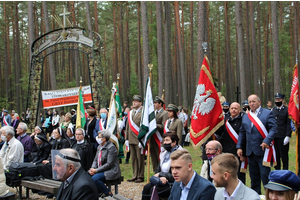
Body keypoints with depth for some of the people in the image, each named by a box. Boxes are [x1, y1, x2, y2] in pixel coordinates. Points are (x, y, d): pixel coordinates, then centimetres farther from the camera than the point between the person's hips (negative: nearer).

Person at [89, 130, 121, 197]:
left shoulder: (111, 147, -15)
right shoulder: (99, 146, 12)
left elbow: (109, 164, -20)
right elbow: (95, 159, 15)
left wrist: (96, 170, -20)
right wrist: (92, 168, -6)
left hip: (111, 171, -9)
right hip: (101, 170, 9)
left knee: (94, 178, -29)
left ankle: (108, 193, -11)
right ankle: (98, 191, 3)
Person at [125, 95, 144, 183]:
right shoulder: (130, 113, 16)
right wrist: (126, 138, 13)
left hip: (139, 140, -7)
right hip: (131, 140, 7)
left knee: (140, 158, -2)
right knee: (133, 158, 10)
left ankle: (140, 176, 5)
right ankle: (135, 175, 16)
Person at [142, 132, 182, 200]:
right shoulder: (164, 153, 14)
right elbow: (158, 170, 15)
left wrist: (160, 175, -12)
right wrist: (160, 177, -8)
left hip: (173, 183, -7)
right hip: (162, 181, 7)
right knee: (146, 188, -17)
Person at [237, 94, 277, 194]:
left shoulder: (268, 113, -1)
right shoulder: (245, 117, 15)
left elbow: (273, 129, -9)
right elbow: (242, 133, 16)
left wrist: (267, 141, -22)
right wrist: (239, 147, 7)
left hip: (263, 150, -5)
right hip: (250, 151, 5)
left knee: (265, 175, -5)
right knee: (254, 176, 13)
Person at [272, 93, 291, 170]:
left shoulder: (287, 110, -3)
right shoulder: (273, 110, 11)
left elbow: (289, 124, -6)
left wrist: (288, 136, -13)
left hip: (283, 137, -4)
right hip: (274, 137, 4)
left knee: (284, 155, 2)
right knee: (276, 155, 10)